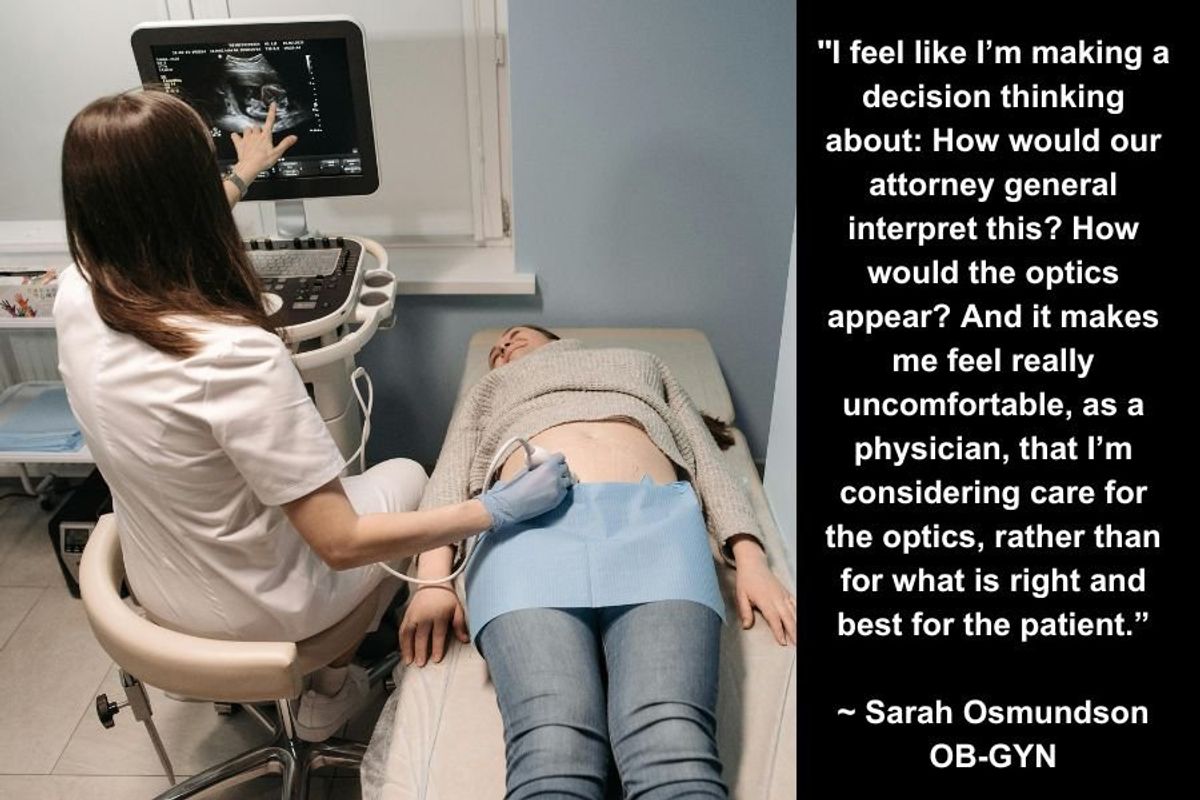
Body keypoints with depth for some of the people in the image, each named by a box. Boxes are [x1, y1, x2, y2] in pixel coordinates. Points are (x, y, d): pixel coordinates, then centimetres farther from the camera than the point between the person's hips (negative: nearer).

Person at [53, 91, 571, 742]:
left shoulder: (75, 298, -15)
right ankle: (330, 690, 32)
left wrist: (242, 175, 24)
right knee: (404, 474, 21)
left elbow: (147, 234, 10)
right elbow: (341, 544, -32)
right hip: (266, 611, -6)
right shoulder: (238, 357, -38)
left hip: (158, 593, 6)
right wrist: (502, 509, -27)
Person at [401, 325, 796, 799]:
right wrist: (434, 577, -1)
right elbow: (449, 480, 20)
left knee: (677, 750, -28)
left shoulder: (644, 365, 41)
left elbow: (707, 462, 26)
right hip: (530, 522, 0)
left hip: (657, 517, 0)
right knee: (551, 758, -28)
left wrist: (750, 559, 6)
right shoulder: (491, 388, 40)